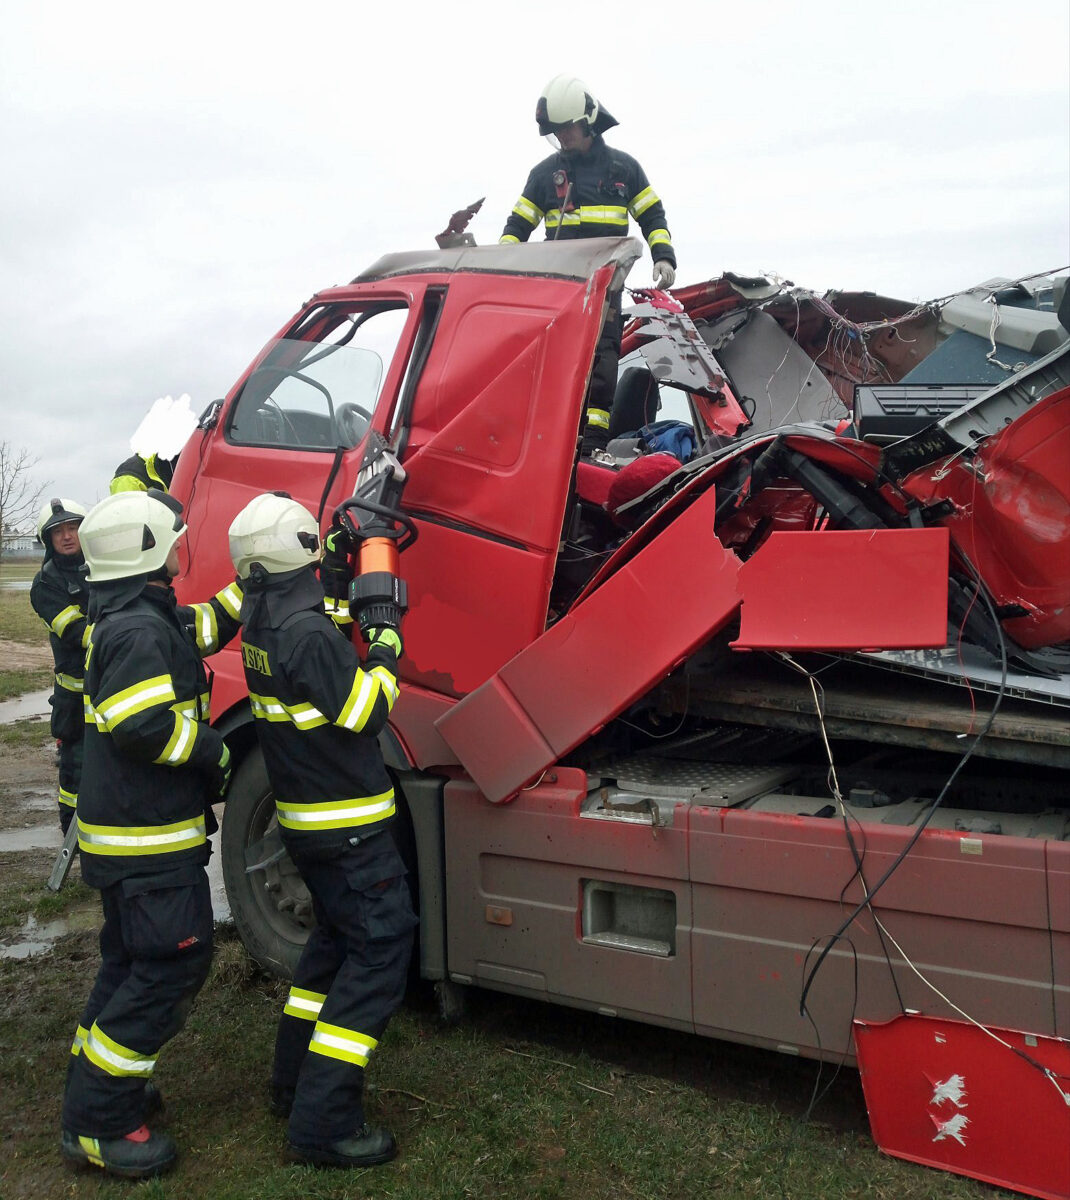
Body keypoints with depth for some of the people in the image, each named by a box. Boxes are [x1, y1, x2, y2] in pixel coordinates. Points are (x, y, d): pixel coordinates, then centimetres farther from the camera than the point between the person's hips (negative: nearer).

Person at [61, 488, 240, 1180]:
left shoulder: (137, 618, 12)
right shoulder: (140, 631, -21)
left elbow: (207, 626, 24)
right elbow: (143, 726, -30)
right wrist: (217, 749, -17)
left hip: (127, 835, 11)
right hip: (150, 843, -11)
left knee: (133, 960, 21)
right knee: (173, 964, -6)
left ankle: (98, 1086, 33)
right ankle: (95, 1125, 1)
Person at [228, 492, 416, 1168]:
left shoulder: (263, 616, 4)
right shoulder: (309, 633, -24)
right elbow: (363, 714, -19)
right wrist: (386, 647, -8)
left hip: (305, 819, 10)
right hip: (347, 827, -10)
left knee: (337, 937, 23)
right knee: (379, 951, -4)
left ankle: (295, 1082, 32)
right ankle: (323, 1124, -4)